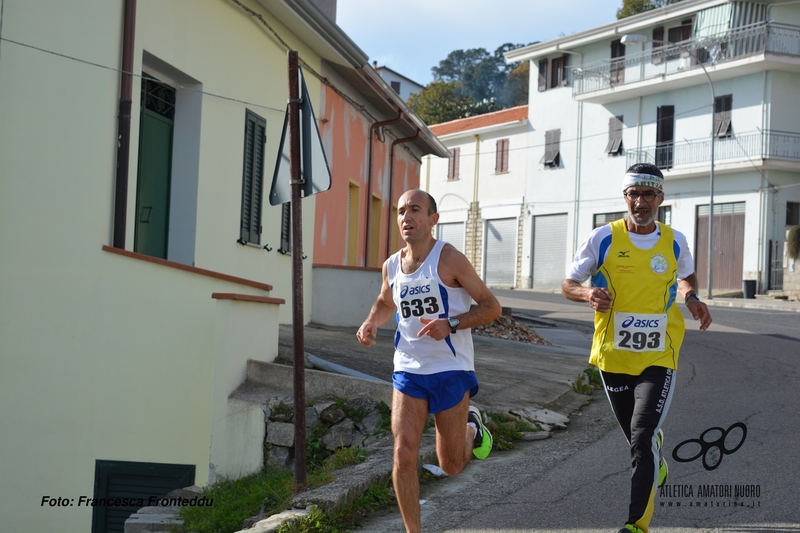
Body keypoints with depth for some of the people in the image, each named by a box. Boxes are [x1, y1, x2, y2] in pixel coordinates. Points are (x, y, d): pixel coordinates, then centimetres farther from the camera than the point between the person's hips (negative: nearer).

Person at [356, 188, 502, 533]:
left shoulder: (449, 260, -12)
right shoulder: (392, 266, 4)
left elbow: (491, 307, -10)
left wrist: (451, 324, -24)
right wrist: (371, 323, 4)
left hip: (451, 370, -4)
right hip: (408, 370, 4)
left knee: (451, 466, 8)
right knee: (404, 456, -10)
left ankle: (471, 427, 41)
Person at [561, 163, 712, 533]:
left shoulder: (675, 242, 1)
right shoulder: (603, 238, -5)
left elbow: (686, 277, 21)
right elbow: (568, 285, 1)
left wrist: (691, 298, -2)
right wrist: (588, 294, -22)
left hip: (658, 357, -1)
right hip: (613, 355, 1)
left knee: (642, 437, -15)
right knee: (637, 435, 16)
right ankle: (656, 464, 52)